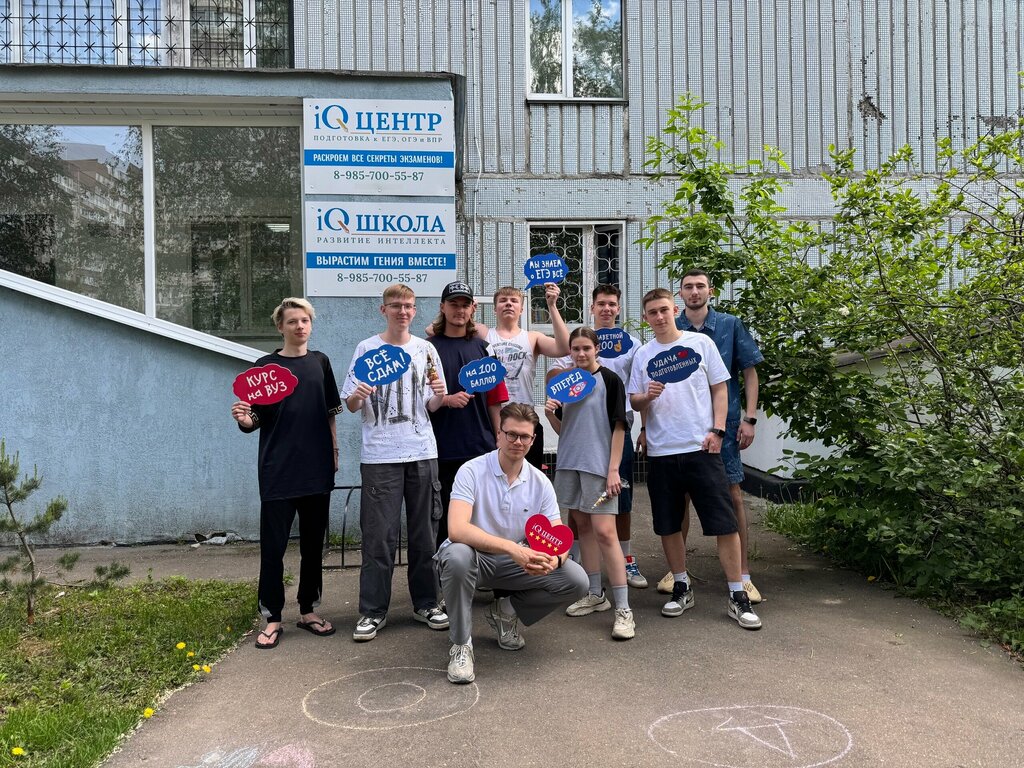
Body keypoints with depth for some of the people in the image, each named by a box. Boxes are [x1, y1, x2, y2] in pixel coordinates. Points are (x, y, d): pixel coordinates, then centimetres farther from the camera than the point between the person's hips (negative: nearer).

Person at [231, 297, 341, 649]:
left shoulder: (320, 362, 8)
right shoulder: (265, 366, -1)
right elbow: (256, 420, -2)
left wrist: (334, 453, 10)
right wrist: (243, 419, -24)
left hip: (317, 468, 3)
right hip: (278, 471, -3)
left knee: (313, 543, 11)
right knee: (273, 545, 1)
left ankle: (309, 610, 24)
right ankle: (272, 618, 13)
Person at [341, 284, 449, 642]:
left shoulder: (425, 350, 9)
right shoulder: (366, 349, 3)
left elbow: (433, 406, 11)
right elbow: (350, 405, 3)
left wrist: (439, 394, -11)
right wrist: (358, 396, -19)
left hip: (422, 453, 2)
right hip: (380, 455, -2)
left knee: (424, 532, 8)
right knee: (379, 535, -1)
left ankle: (425, 603, 21)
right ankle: (373, 611, 9)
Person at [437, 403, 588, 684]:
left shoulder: (540, 482, -2)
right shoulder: (472, 471, -16)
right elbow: (457, 529, -30)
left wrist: (554, 559, -30)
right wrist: (512, 548, -41)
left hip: (516, 564, 4)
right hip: (474, 557, -4)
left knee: (576, 581, -15)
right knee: (457, 556, -39)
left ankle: (506, 610, 10)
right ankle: (460, 645, -15)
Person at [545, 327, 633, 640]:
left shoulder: (609, 381, -4)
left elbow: (619, 427, -7)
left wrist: (613, 470, -13)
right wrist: (550, 413, -6)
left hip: (599, 465, -6)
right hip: (569, 463, 6)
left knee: (604, 532, -12)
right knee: (582, 526, 13)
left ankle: (623, 608, -7)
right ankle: (595, 594, 26)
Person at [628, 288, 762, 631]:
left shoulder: (700, 343, 4)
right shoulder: (643, 355, 9)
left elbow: (720, 388, 5)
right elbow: (634, 401, 11)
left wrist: (717, 430, -6)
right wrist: (648, 396, -12)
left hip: (701, 448, -2)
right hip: (660, 452, 3)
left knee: (724, 523, -3)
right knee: (668, 525, 9)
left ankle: (738, 596, 8)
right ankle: (682, 588, 26)